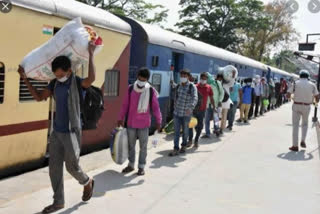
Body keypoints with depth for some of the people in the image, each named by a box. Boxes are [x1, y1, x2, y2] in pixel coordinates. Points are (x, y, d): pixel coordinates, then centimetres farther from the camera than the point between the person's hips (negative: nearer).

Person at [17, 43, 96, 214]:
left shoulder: (79, 83, -15)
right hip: (57, 132, 6)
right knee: (54, 167, 7)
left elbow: (92, 78, -38)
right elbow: (39, 97, 6)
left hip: (72, 133, -6)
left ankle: (87, 183, 35)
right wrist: (25, 78, -1)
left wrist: (91, 54, -30)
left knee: (72, 167, 4)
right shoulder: (55, 83, 3)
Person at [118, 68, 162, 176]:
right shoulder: (131, 89, 0)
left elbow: (155, 107, -4)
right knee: (131, 145, 13)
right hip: (131, 123, 3)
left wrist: (159, 121, -9)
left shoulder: (151, 91, -6)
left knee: (143, 147, 7)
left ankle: (141, 167, 19)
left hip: (144, 124, -2)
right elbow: (125, 105, 6)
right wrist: (121, 118, 7)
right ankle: (131, 165, 28)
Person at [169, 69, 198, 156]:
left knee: (185, 131, 12)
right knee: (176, 131, 1)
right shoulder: (178, 86, 8)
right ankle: (176, 149, 2)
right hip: (176, 113, 4)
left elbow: (195, 99, -23)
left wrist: (190, 108, -38)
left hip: (186, 113, -4)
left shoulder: (192, 87, -9)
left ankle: (184, 146, 31)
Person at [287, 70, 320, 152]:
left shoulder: (295, 83, -3)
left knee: (295, 125, 4)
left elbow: (288, 95, -8)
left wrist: (291, 97, 14)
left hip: (296, 106, -1)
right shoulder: (312, 85, 1)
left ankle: (295, 146, 3)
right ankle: (303, 141, 7)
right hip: (307, 107, 1)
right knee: (305, 124, 22)